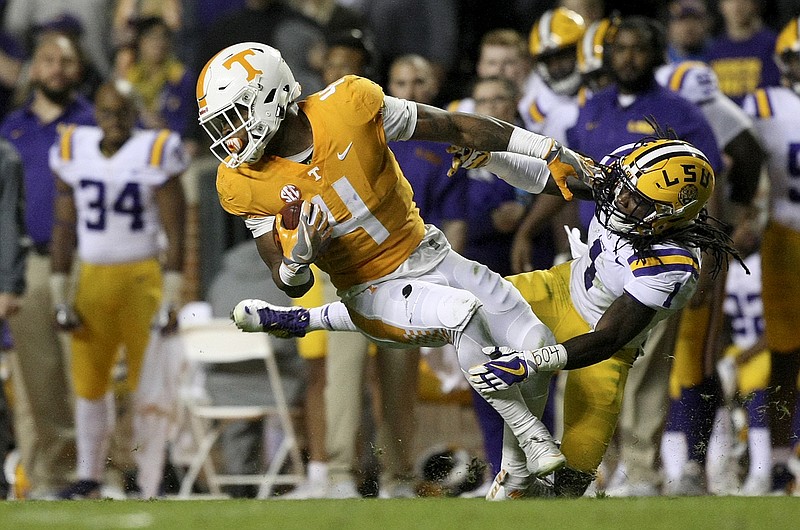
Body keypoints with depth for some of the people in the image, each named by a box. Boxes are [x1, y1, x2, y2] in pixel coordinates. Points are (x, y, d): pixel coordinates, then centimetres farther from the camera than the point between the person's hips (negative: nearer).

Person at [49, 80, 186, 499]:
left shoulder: (155, 154, -6)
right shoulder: (74, 152, 4)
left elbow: (175, 236, -6)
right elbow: (64, 229, 9)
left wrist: (170, 301, -11)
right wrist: (60, 298, 6)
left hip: (142, 278, -4)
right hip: (92, 278, 4)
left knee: (145, 381, -4)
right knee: (88, 380, 6)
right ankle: (89, 477, 18)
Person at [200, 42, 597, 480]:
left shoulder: (347, 106, -17)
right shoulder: (245, 183, -12)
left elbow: (456, 128, -8)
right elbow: (292, 285, -6)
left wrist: (550, 152, -4)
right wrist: (297, 258, -31)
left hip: (426, 252, 3)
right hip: (371, 291, -3)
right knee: (462, 312, -33)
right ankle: (530, 436, -18)